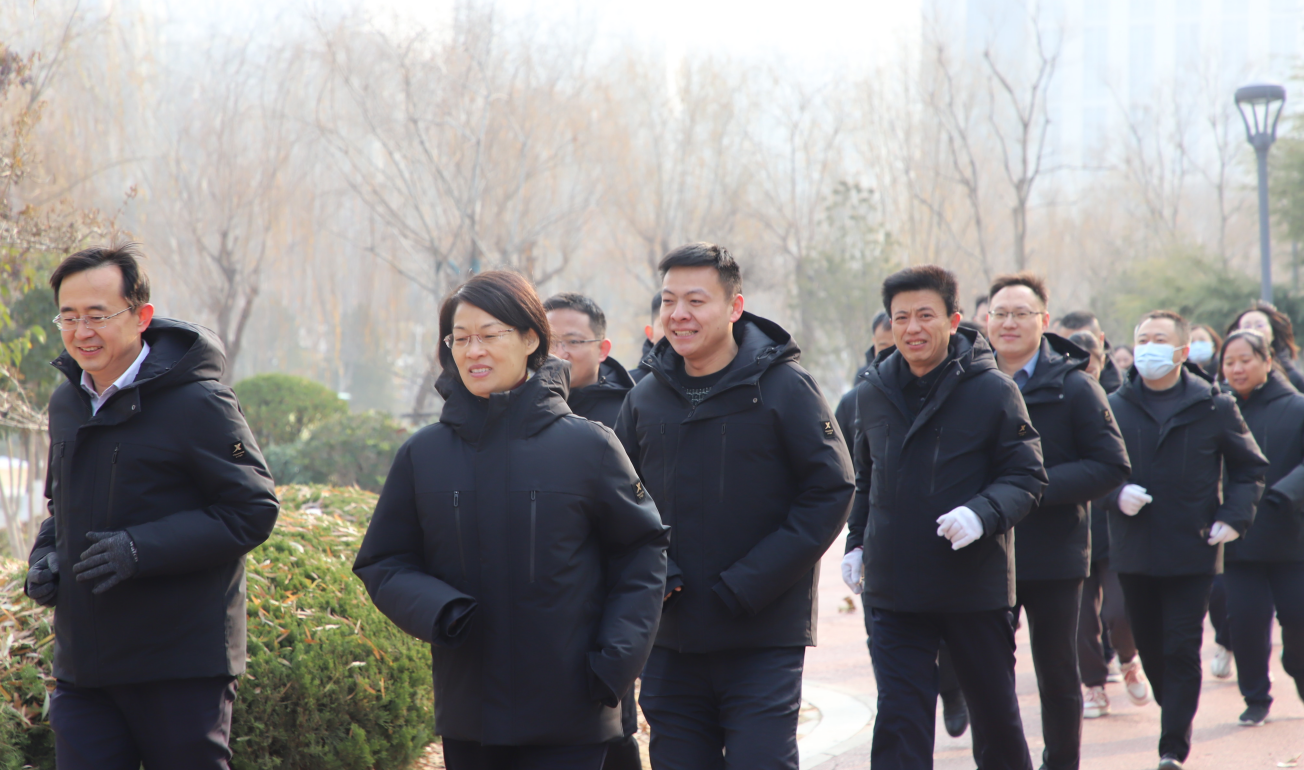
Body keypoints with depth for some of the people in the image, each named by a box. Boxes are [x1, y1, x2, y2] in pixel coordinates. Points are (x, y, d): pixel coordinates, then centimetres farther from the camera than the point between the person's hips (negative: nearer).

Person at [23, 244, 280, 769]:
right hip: (82, 667, 6)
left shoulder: (196, 404, -11)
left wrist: (142, 549, -21)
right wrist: (46, 556, 5)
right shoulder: (66, 404, 12)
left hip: (183, 671, -6)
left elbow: (254, 511, -12)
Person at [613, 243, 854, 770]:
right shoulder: (645, 399, 8)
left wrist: (750, 584, -14)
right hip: (671, 643, 4)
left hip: (762, 645, -4)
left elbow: (831, 490, -8)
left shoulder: (784, 388, -5)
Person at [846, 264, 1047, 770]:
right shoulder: (873, 393, 6)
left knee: (996, 714, 12)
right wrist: (857, 540, 13)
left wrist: (982, 513, -24)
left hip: (976, 585, -2)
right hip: (895, 593, 2)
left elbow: (1026, 477, -7)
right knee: (900, 723, -4)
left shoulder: (993, 391, -7)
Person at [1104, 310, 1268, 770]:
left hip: (1192, 549, -2)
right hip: (1133, 551, 3)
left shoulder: (1214, 407, 0)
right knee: (1150, 646, 11)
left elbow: (1250, 468, 8)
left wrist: (1234, 517, -5)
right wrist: (1117, 494, -13)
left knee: (1182, 650, -5)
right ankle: (1177, 713, 32)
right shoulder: (1115, 407, 3)